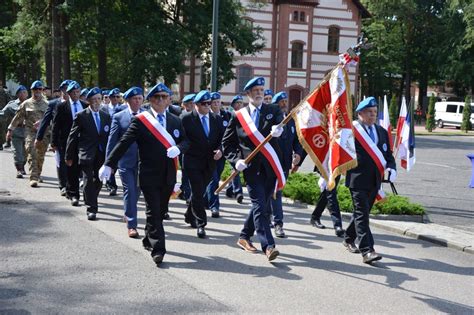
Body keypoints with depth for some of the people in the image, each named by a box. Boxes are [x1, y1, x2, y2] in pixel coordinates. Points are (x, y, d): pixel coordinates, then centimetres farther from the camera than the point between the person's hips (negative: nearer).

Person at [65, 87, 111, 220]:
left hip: (101, 154, 4)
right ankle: (91, 209, 1)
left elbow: (109, 136, 11)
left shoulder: (106, 116, 9)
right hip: (87, 154, -4)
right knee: (88, 181, -6)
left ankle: (91, 202, 34)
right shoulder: (81, 116, -3)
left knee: (99, 181, 10)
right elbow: (73, 136, -1)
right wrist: (69, 156, -1)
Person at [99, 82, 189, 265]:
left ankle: (148, 240, 32)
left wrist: (178, 148, -12)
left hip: (168, 176, 5)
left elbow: (185, 142, 12)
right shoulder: (140, 120, -5)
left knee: (160, 211, 13)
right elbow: (124, 143, -9)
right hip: (149, 175, -5)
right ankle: (158, 249, -4)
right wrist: (109, 164, -16)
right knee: (153, 212, -5)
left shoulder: (175, 121, 10)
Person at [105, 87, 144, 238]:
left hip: (143, 161, 2)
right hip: (125, 161, -2)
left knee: (136, 191, 15)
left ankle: (128, 214, 38)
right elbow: (112, 140, -1)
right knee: (129, 191, -4)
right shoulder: (118, 117, -1)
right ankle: (131, 224, 1)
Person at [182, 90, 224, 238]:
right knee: (198, 192, -7)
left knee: (199, 191, 16)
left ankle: (190, 215, 36)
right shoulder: (187, 119, -6)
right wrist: (185, 149, -18)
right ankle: (201, 223, -2)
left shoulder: (217, 119, 8)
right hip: (193, 161, -4)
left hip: (210, 162, 5)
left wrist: (220, 150, -8)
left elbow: (222, 138, 9)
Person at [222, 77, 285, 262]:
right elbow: (227, 142, 9)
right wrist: (236, 159, -7)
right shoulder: (238, 116, 5)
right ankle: (268, 246, -12)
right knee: (259, 205, -9)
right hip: (251, 166, -2)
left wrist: (278, 129, -36)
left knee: (262, 205, 10)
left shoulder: (273, 111, 8)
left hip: (270, 166, 2)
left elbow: (281, 123, -12)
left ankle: (244, 237, 28)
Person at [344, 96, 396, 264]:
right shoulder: (350, 130, -8)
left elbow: (388, 154, 16)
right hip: (357, 179, -7)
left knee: (362, 212, 18)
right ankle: (366, 250, -12)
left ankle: (349, 239, 36)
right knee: (362, 213, -9)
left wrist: (391, 168, -4)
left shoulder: (382, 132, 14)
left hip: (374, 180, 7)